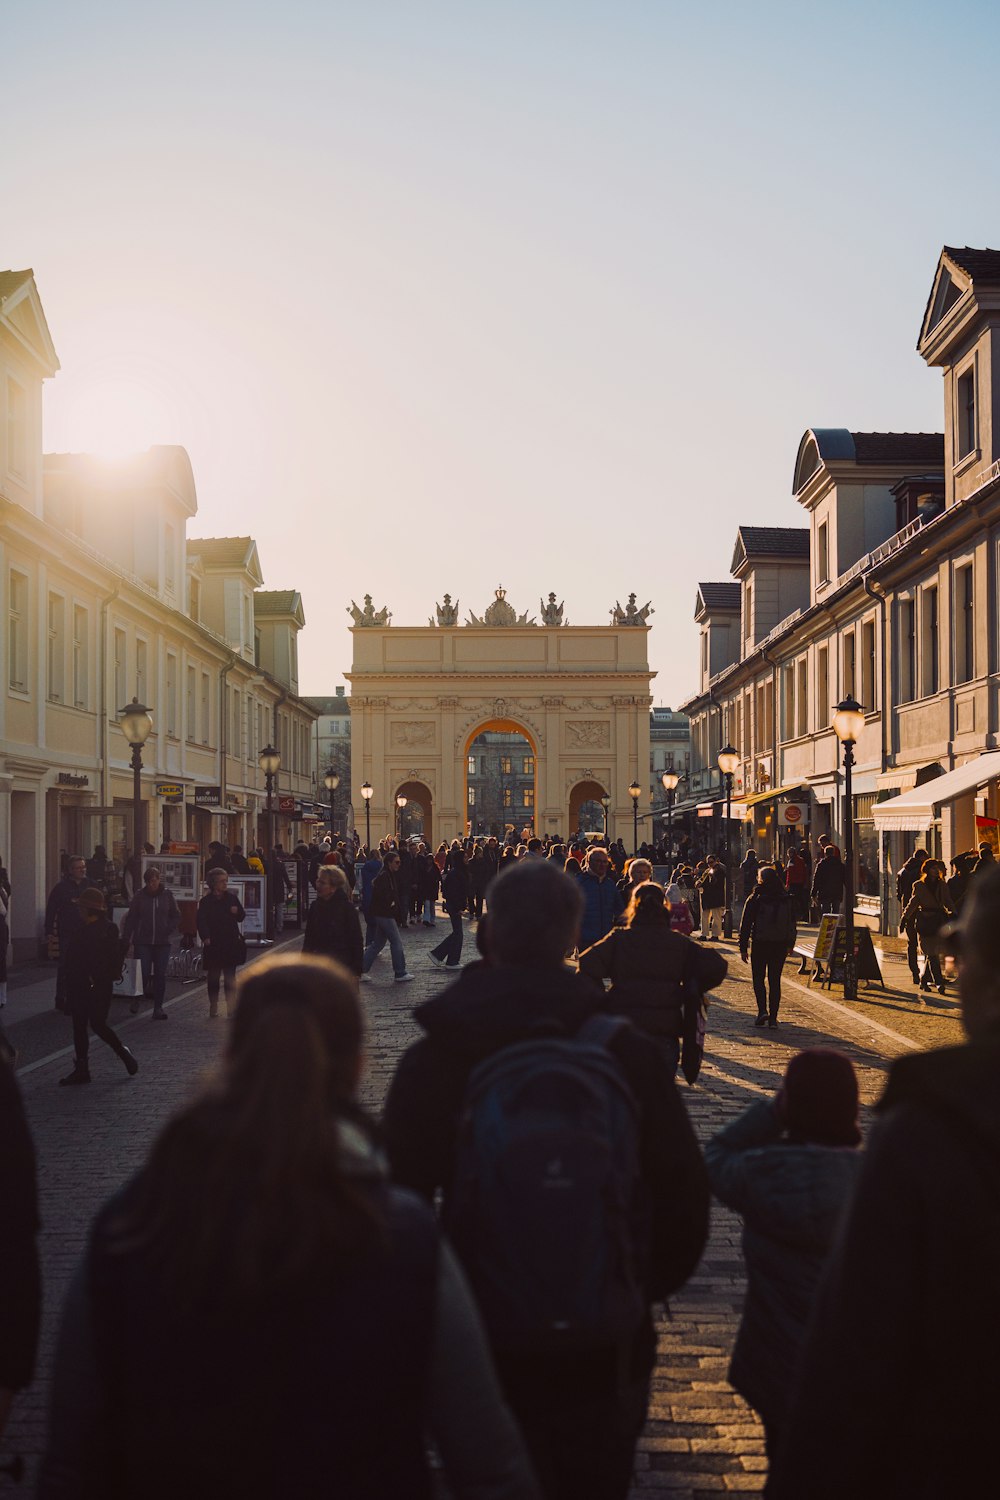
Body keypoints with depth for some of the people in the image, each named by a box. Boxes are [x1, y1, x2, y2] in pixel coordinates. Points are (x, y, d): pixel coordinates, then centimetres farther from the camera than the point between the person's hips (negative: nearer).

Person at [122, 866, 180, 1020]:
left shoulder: (167, 895, 2)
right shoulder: (140, 897, 1)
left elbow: (176, 916, 9)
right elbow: (131, 919, 4)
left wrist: (169, 930, -7)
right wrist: (125, 940, -2)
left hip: (162, 942, 1)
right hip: (143, 942, -1)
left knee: (160, 974, 1)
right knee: (144, 973, -6)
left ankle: (158, 1007, 9)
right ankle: (137, 998, 20)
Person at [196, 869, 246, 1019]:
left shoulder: (231, 898, 7)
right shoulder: (206, 901, -3)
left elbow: (241, 918, 14)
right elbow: (201, 921, -8)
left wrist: (236, 911, -8)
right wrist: (205, 937, -23)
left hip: (231, 943, 2)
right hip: (214, 944, -2)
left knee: (230, 977, 1)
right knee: (213, 977, 5)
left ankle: (232, 1008, 0)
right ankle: (213, 1008, 16)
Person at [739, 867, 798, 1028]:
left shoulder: (755, 899, -7)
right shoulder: (786, 899, 4)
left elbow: (745, 924, -6)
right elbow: (792, 923, 12)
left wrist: (743, 947, -2)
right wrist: (790, 944, 23)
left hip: (759, 944, -3)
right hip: (780, 945, 3)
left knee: (758, 978, 9)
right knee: (775, 980, 8)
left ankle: (762, 1010, -10)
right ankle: (773, 1017, 6)